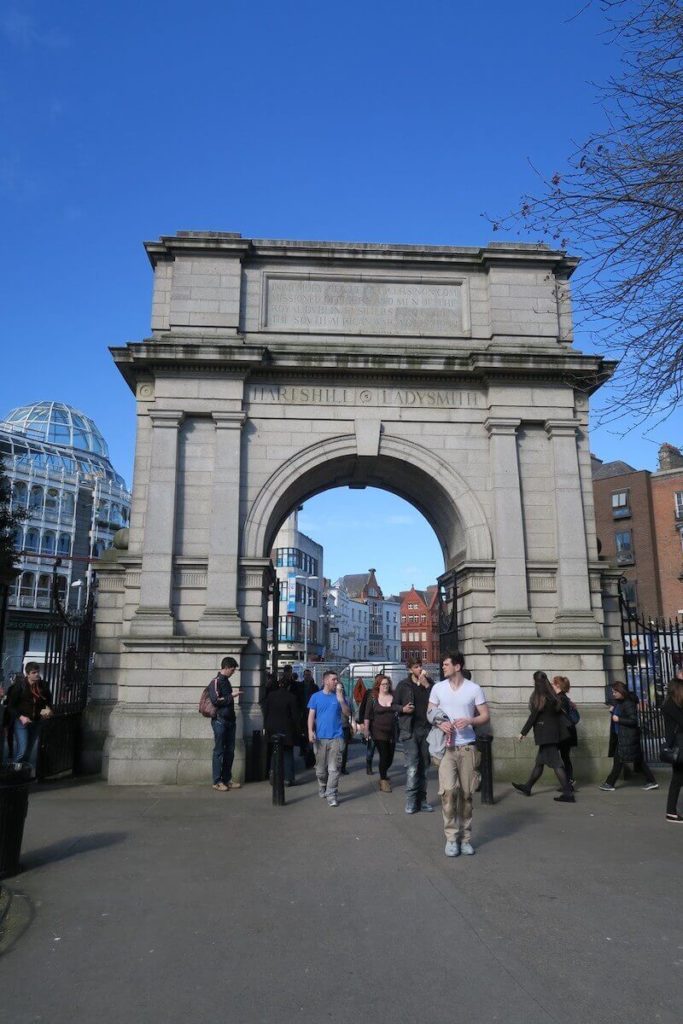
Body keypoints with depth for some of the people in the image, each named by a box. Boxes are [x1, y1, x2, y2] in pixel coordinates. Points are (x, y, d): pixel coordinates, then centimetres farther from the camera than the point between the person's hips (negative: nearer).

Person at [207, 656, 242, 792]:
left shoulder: (227, 681, 15)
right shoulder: (215, 682, -10)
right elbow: (215, 700, -19)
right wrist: (231, 696, -15)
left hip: (230, 721, 8)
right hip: (220, 721, -8)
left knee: (230, 751, 9)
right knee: (219, 751, -2)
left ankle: (227, 779, 16)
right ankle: (217, 781, 4)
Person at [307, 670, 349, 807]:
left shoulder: (339, 696, 5)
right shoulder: (316, 697, 3)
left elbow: (347, 713, 1)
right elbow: (311, 716, 2)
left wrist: (341, 700, -13)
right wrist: (310, 732, -11)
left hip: (336, 737, 0)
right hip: (320, 737, 0)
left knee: (334, 768, -5)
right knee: (321, 767, 11)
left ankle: (331, 795, -2)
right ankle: (322, 789, 31)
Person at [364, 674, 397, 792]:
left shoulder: (394, 697, 1)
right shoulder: (372, 699, -2)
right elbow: (367, 716, 0)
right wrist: (366, 729, -3)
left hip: (392, 732, 3)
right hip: (379, 732, -3)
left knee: (390, 756, 8)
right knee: (384, 756, -6)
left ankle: (384, 773, 37)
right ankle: (383, 780, 11)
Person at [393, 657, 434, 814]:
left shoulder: (430, 683, 7)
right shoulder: (403, 685, 3)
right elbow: (394, 704, 9)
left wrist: (427, 685, -14)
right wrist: (403, 708, -11)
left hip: (426, 729, 3)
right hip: (409, 730, -3)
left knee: (423, 766, 8)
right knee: (412, 766, -10)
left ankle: (422, 799, 17)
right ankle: (411, 800, -4)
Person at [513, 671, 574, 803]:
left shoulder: (539, 698, -15)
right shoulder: (553, 696, 7)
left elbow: (532, 717, -13)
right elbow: (561, 714, 10)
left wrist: (523, 732, -6)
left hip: (545, 735, -9)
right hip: (554, 733, 9)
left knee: (555, 763, -6)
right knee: (539, 762, 16)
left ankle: (568, 794, -6)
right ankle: (527, 787, 28)